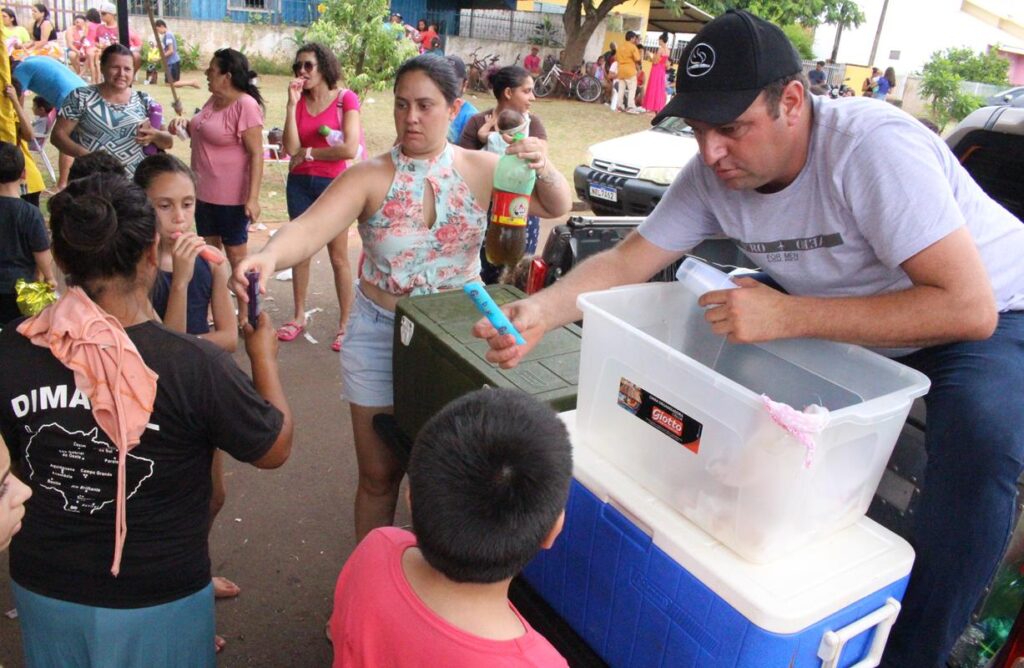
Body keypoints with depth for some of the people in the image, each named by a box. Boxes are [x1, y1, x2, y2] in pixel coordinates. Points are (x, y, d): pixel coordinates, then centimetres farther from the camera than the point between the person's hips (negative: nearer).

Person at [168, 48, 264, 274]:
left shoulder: (246, 105, -18)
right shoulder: (214, 99, 7)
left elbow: (256, 153, -21)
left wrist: (253, 198, -25)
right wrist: (186, 124, 3)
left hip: (231, 196, -9)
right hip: (204, 191, 9)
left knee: (235, 253, 2)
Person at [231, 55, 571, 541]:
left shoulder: (482, 169, -4)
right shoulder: (370, 177, -10)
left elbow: (556, 208, -1)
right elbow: (311, 228, -24)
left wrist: (542, 168, -23)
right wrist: (268, 256, -46)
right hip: (380, 337, -1)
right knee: (379, 473, 10)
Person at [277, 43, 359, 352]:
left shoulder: (345, 98, -7)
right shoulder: (299, 100, 4)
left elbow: (350, 149, -20)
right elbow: (291, 148, -9)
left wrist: (308, 153, -10)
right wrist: (292, 103, -12)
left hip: (333, 184, -4)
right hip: (300, 183, 5)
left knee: (338, 256, 2)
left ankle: (345, 324, 11)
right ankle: (299, 316, 26)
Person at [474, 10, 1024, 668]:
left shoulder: (873, 147, -33)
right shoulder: (716, 173, -15)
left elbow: (969, 307, -36)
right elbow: (626, 261, -14)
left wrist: (786, 317, -41)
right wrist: (540, 310, -33)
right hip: (849, 311, 6)